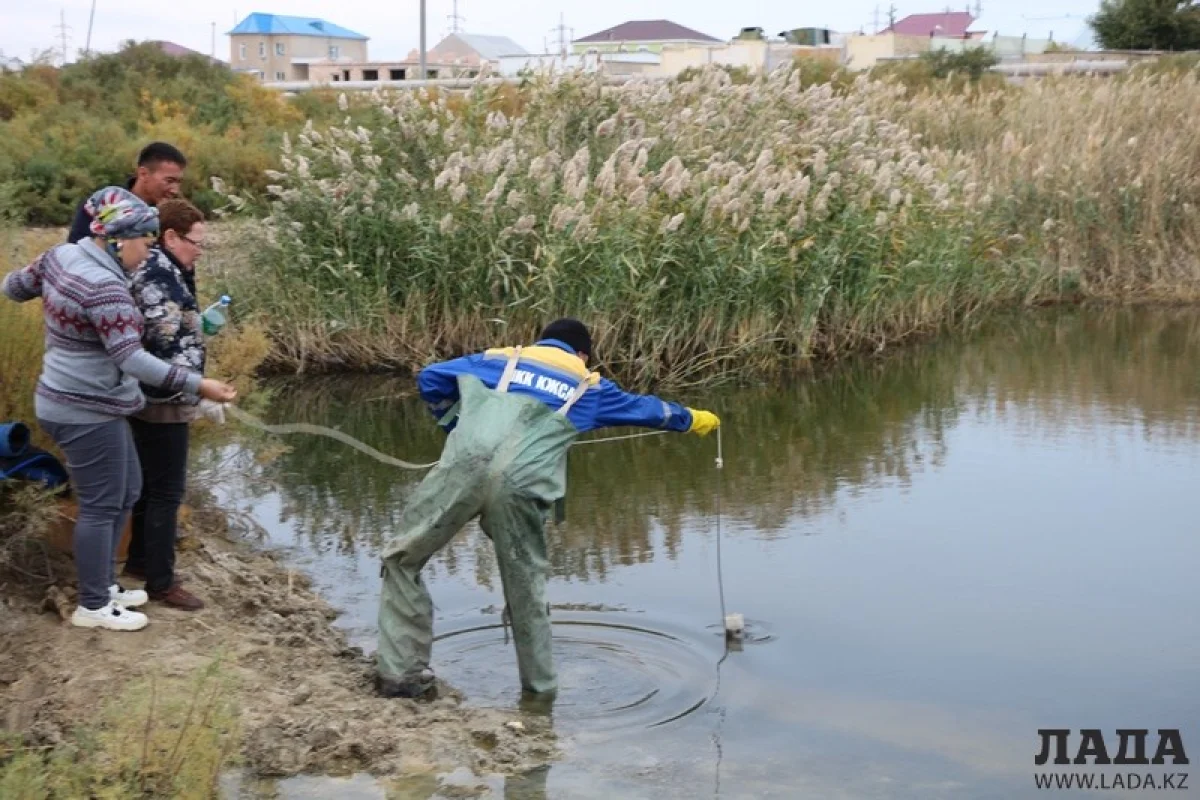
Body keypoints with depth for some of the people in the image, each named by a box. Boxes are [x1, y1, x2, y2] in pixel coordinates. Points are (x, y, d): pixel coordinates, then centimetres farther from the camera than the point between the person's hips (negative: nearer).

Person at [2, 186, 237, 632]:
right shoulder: (105, 288, -26)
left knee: (126, 491, 20)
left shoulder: (62, 256, 2)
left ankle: (102, 583, 31)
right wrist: (198, 385, -32)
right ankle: (93, 607, 14)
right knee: (101, 506, 2)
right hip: (88, 412, -10)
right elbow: (133, 359, -31)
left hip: (68, 402, 10)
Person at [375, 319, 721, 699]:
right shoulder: (588, 386, 29)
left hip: (464, 466, 0)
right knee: (526, 589, 17)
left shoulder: (496, 360, 30)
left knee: (403, 559, 13)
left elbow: (430, 378, 28)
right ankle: (540, 688, 26)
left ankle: (402, 673, 9)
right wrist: (693, 420, 62)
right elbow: (646, 408, 44)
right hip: (519, 486, 0)